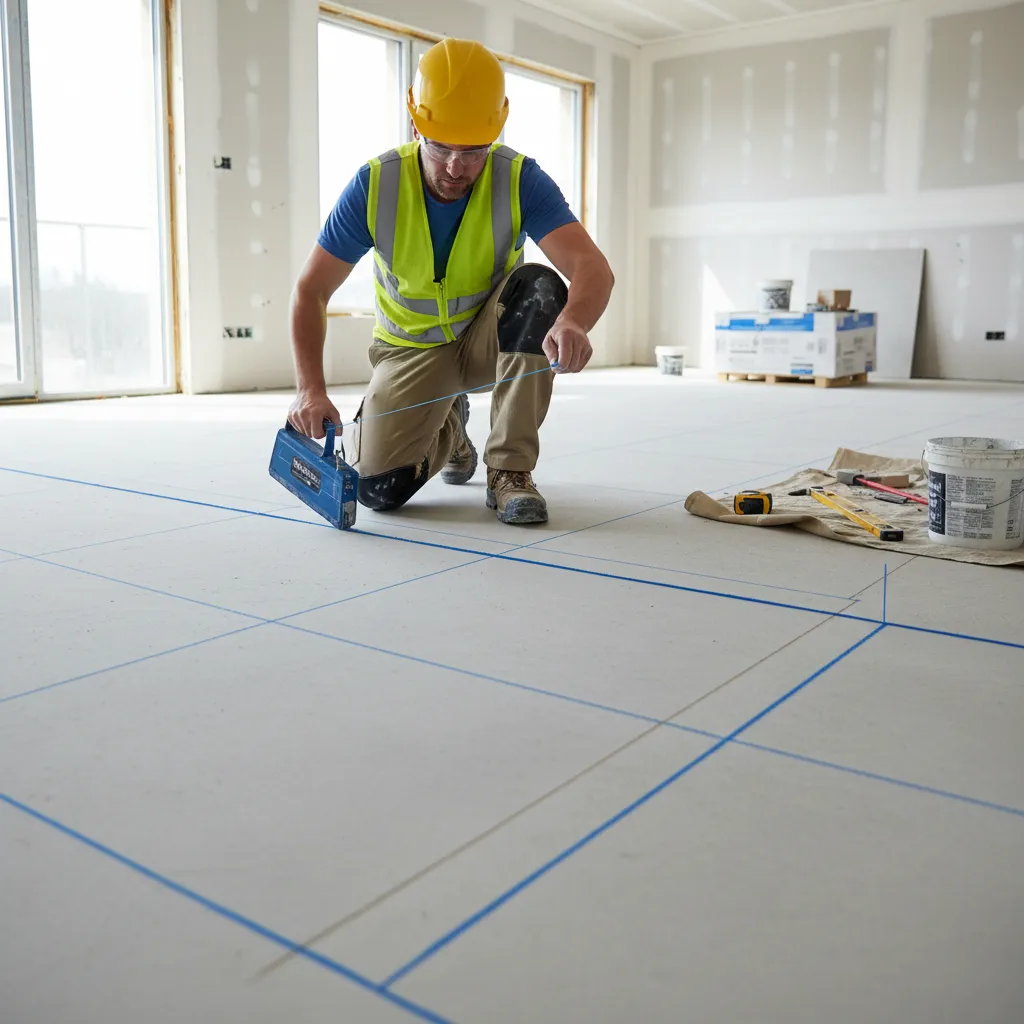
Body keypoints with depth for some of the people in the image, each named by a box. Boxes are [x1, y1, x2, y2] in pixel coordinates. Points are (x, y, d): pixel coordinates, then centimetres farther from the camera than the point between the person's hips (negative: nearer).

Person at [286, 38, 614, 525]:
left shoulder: (520, 179, -22)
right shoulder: (375, 186, -20)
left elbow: (594, 268, -35)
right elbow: (310, 292, -16)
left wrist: (573, 322, -59)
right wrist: (311, 389, -31)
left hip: (490, 337, 0)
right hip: (411, 348, 0)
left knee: (539, 285, -34)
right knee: (378, 489, -18)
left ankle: (511, 470, -23)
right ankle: (447, 431, 20)